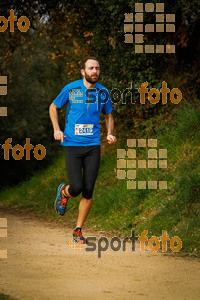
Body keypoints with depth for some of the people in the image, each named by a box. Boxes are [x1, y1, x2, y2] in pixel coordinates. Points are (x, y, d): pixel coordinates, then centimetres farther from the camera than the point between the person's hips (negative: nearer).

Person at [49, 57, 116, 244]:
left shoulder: (103, 93, 4)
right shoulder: (71, 89, -3)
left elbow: (108, 116, 20)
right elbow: (53, 107, 12)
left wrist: (110, 134, 1)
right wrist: (56, 129, -2)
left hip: (93, 146, 2)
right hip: (72, 145, -2)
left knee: (88, 191, -2)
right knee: (76, 188, -14)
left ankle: (78, 231, 13)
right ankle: (63, 192, 24)